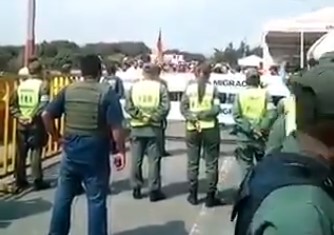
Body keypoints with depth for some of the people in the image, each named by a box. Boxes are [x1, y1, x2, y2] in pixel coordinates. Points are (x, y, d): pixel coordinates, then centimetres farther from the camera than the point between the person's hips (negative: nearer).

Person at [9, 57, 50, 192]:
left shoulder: (21, 84, 8)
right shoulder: (42, 84, -8)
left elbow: (12, 103, 5)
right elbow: (43, 105, -21)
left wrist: (19, 115, 0)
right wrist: (33, 116, -15)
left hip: (21, 124, 5)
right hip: (35, 124, -5)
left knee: (20, 153, 11)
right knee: (36, 152, 2)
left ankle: (20, 180, 20)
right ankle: (37, 181, 6)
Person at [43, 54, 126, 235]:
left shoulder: (68, 90, 4)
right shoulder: (107, 92, -8)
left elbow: (46, 115, 1)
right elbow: (116, 127, -14)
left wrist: (57, 137, 8)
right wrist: (121, 151, -7)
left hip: (71, 150, 4)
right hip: (95, 152, -4)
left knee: (63, 196, 15)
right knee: (96, 200, 6)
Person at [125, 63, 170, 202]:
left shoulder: (134, 87, 2)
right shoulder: (160, 87, -3)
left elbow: (128, 107, -5)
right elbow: (165, 107, -12)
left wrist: (140, 116, -4)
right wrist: (153, 117, -4)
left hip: (137, 127, 2)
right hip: (154, 128, -2)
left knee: (136, 159, 10)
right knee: (154, 160, 3)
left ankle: (136, 188, 16)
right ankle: (154, 190, 6)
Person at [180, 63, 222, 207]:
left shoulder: (189, 87, 2)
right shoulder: (212, 88, -3)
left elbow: (183, 108, -6)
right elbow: (216, 109, -13)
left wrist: (192, 117, -14)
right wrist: (204, 114, -9)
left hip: (192, 128, 2)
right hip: (210, 128, -2)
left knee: (192, 163, 11)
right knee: (211, 163, 5)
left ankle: (193, 195, 14)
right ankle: (210, 197, 6)